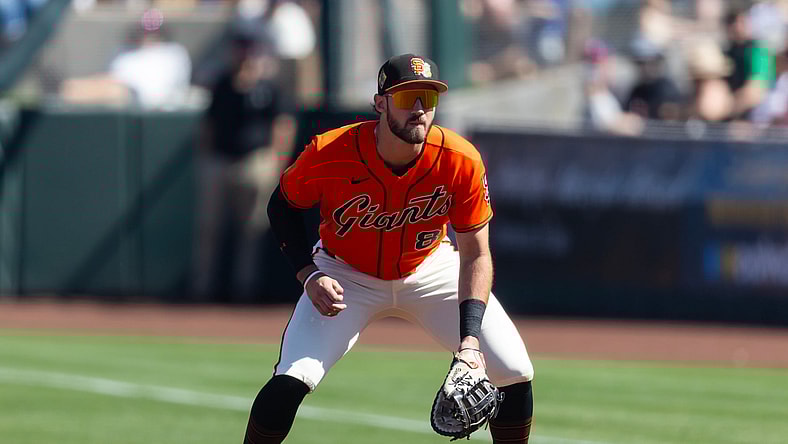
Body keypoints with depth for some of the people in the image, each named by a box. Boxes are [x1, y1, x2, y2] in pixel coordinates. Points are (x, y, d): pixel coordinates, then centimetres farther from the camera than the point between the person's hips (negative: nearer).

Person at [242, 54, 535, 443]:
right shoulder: (328, 155, -27)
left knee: (515, 374, -9)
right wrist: (308, 275, -20)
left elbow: (476, 255, -18)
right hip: (346, 275, -2)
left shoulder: (461, 162, -25)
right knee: (290, 381, -21)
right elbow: (284, 207, -6)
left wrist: (470, 339, -29)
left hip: (431, 270, 2)